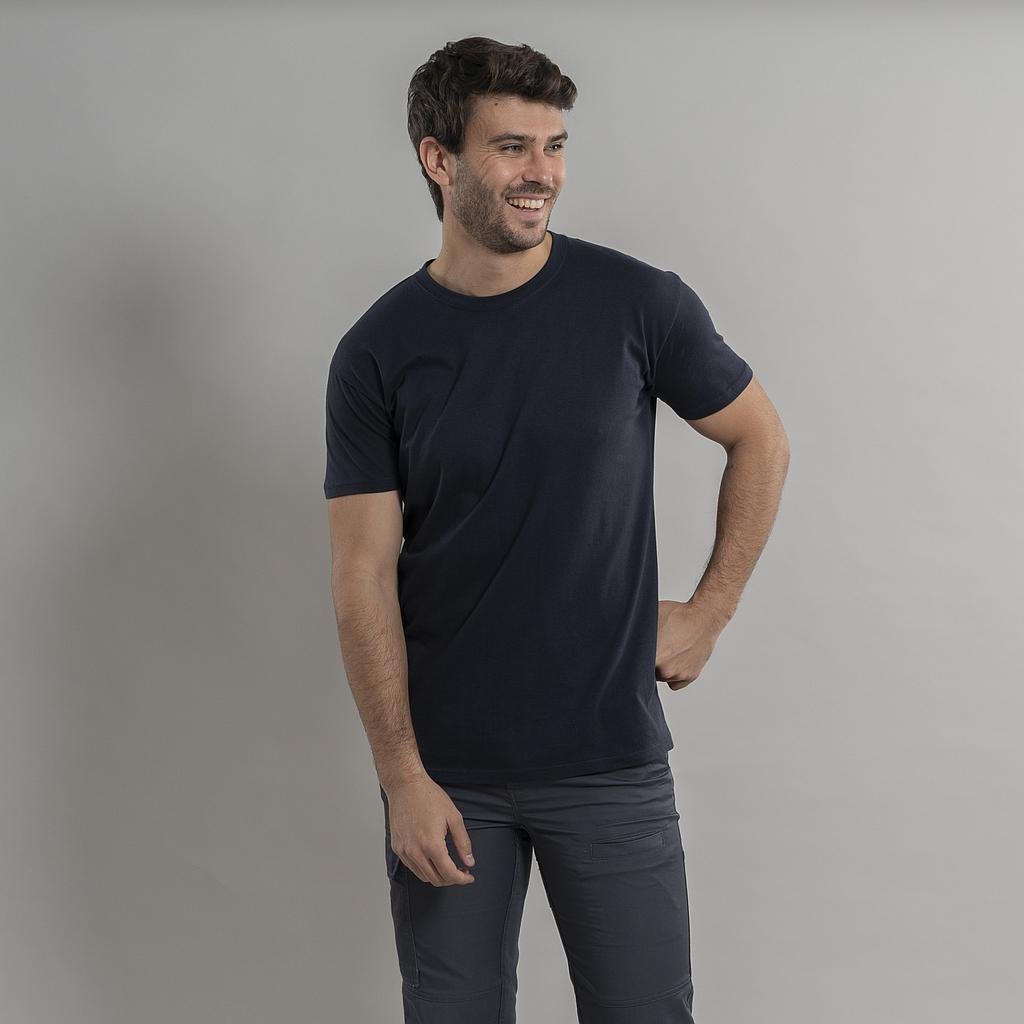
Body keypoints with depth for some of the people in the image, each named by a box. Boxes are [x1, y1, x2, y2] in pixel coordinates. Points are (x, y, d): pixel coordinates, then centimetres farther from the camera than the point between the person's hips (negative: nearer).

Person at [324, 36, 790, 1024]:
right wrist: (403, 777, -10)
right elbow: (363, 576, -5)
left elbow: (760, 441, 8)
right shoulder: (378, 351, -4)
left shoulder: (637, 303, -5)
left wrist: (710, 612, 4)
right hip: (447, 774, 1)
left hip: (612, 762, 0)